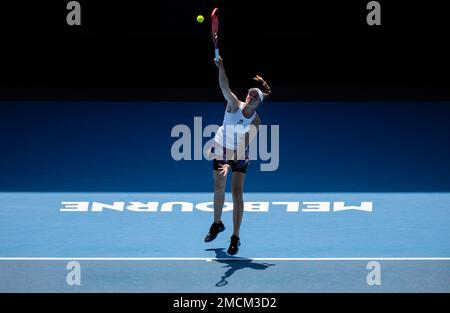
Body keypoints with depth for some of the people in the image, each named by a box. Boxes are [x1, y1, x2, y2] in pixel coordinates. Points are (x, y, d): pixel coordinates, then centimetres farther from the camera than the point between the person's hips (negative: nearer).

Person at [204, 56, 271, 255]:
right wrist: (221, 68, -56)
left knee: (237, 194, -8)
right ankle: (217, 224, 39)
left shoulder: (256, 122, -18)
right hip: (221, 149, 1)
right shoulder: (234, 104, -19)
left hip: (239, 156, -1)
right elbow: (224, 87, -38)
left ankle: (235, 238, -2)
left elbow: (245, 144, -21)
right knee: (219, 189, 14)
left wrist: (231, 164, -32)